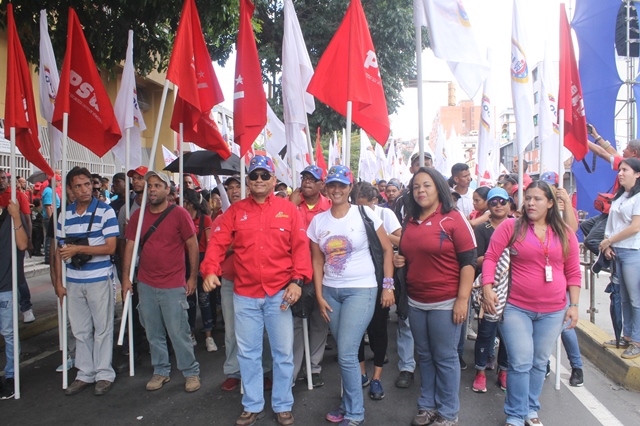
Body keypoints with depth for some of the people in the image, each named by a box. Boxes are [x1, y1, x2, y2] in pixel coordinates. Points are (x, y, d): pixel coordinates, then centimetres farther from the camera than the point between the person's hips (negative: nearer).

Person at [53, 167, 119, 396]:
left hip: (100, 279, -4)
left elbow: (110, 248, -13)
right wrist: (58, 281, 7)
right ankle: (85, 373, 25)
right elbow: (60, 250, 10)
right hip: (73, 281, 4)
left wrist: (78, 249, -18)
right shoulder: (65, 214, 7)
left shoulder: (105, 211, -8)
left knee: (102, 329, 5)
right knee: (80, 331, 12)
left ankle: (104, 374, 18)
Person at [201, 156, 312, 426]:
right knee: (248, 353, 12)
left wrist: (297, 280, -12)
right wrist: (210, 270, -17)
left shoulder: (288, 209, 2)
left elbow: (300, 247, -3)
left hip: (280, 293, -1)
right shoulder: (236, 211, 6)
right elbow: (218, 242, -1)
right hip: (245, 295, 2)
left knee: (283, 353, 8)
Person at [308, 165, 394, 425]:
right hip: (330, 291, 4)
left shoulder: (364, 214, -6)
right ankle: (349, 403, 31)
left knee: (346, 354, -7)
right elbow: (317, 260, 7)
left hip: (361, 290, -4)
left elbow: (387, 249, -2)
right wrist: (319, 296, 2)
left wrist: (388, 285, -6)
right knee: (343, 353, 11)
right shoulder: (318, 221, 4)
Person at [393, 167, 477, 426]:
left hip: (446, 302, -5)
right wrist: (400, 261, 2)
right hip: (415, 301, 5)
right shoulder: (410, 221, 9)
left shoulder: (453, 218, -8)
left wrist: (462, 299, -15)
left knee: (445, 358, 5)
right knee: (424, 356, 15)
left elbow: (468, 261, -11)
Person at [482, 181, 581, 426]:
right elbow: (490, 258, -6)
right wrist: (487, 288, -17)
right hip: (516, 308, -3)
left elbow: (573, 272, 8)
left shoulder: (565, 233, 5)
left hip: (553, 311, 3)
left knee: (540, 362, 14)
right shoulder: (510, 226, -4)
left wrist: (574, 305, 4)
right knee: (521, 362, -4)